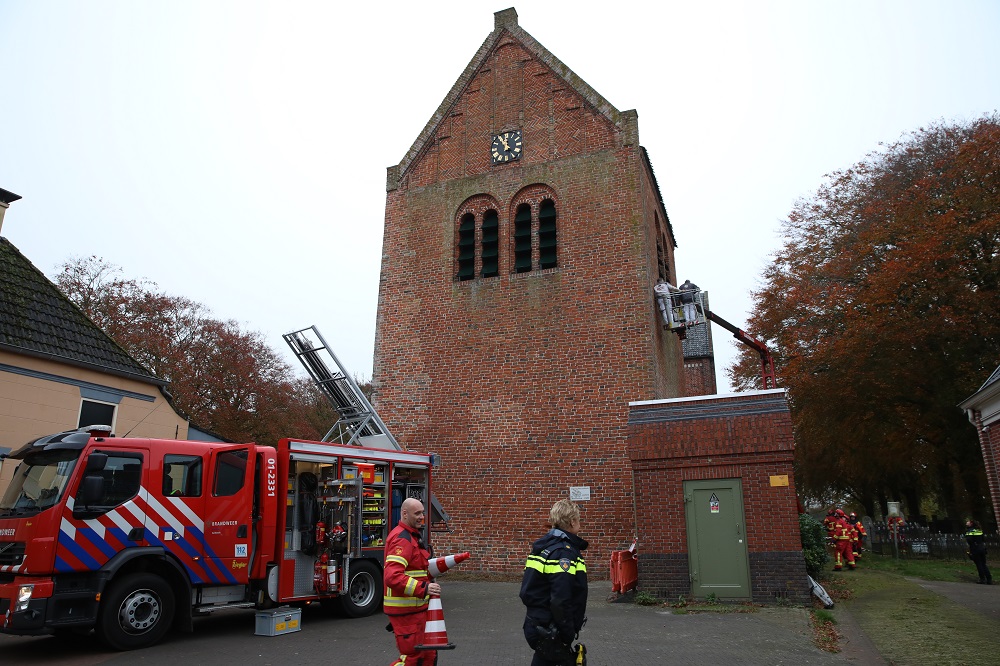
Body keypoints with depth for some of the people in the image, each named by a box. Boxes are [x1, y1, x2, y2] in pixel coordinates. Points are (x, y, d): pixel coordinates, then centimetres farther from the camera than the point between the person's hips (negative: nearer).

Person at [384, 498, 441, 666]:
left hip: (416, 607, 10)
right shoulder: (402, 539, -20)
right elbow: (392, 577, -32)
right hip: (405, 609, -10)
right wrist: (424, 588, -36)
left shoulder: (413, 535, 15)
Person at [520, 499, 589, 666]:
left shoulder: (543, 546, 10)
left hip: (535, 625, 9)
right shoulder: (565, 552, -19)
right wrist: (569, 634, -15)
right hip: (549, 633, -9)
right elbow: (560, 601, -25)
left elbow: (526, 591, 13)